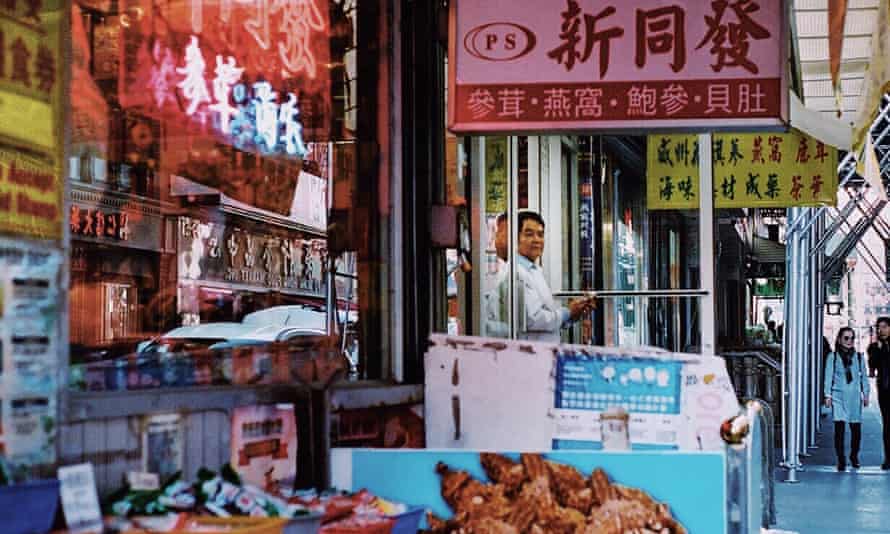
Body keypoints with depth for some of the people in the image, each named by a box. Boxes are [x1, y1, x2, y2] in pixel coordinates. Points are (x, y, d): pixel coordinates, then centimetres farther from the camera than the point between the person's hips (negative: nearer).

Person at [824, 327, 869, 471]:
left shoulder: (859, 357, 10)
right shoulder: (832, 357, 4)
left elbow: (864, 377, 14)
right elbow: (828, 377, 3)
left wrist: (866, 394, 10)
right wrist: (828, 395, -2)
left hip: (855, 397, 2)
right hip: (838, 397, -2)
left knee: (856, 428, 2)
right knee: (839, 427, -11)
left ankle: (854, 456, 23)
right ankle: (841, 460, -6)